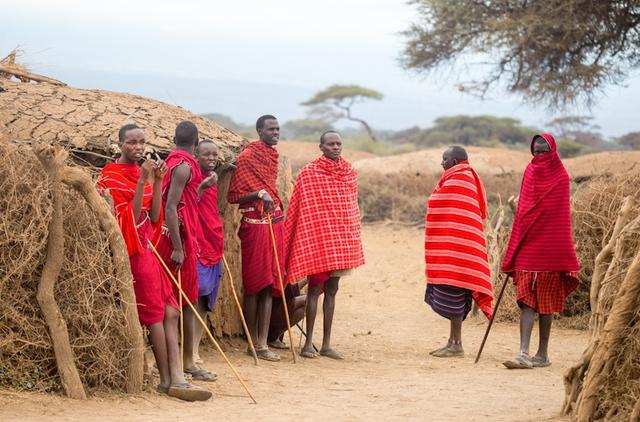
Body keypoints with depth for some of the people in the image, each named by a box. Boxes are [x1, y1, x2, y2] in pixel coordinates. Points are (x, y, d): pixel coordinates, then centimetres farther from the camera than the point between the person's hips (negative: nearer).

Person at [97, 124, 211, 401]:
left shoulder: (142, 172, 14)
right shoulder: (112, 176, -7)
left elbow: (153, 216, 5)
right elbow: (131, 217, -16)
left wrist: (157, 181, -4)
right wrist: (142, 181, -22)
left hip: (147, 250, 8)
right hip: (133, 252, -8)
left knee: (170, 313, 1)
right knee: (156, 315, -8)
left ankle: (175, 379, -2)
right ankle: (168, 380, -2)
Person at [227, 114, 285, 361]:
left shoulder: (273, 156, 14)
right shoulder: (247, 157, -9)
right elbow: (232, 195, -11)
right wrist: (259, 194, -23)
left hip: (274, 223, 8)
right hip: (255, 225, -7)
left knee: (269, 285, 5)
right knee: (254, 285, -2)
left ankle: (263, 343, 7)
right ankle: (253, 343, 4)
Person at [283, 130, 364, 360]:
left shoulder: (350, 173, 9)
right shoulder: (308, 173, -7)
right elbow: (297, 210, -6)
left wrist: (353, 241, 16)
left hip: (341, 239, 5)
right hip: (316, 238, -5)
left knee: (332, 290, 8)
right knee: (315, 288, -4)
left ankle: (327, 344, 12)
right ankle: (308, 343, 1)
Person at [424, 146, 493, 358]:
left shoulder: (460, 181, -14)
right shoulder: (453, 179, 18)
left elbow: (460, 218, -21)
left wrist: (448, 249, -24)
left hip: (454, 247, -11)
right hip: (448, 249, 11)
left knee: (452, 295, -7)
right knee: (451, 298, 12)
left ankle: (456, 344, -4)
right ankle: (453, 342, 16)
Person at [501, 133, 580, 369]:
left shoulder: (560, 177, -2)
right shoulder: (530, 173, 9)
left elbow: (561, 217, -3)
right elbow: (522, 211, 13)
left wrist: (566, 259, -7)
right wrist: (512, 256, 9)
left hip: (550, 249, -3)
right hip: (527, 248, 3)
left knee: (546, 303, 3)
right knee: (526, 301, -4)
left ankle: (543, 354, 11)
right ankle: (524, 354, -9)